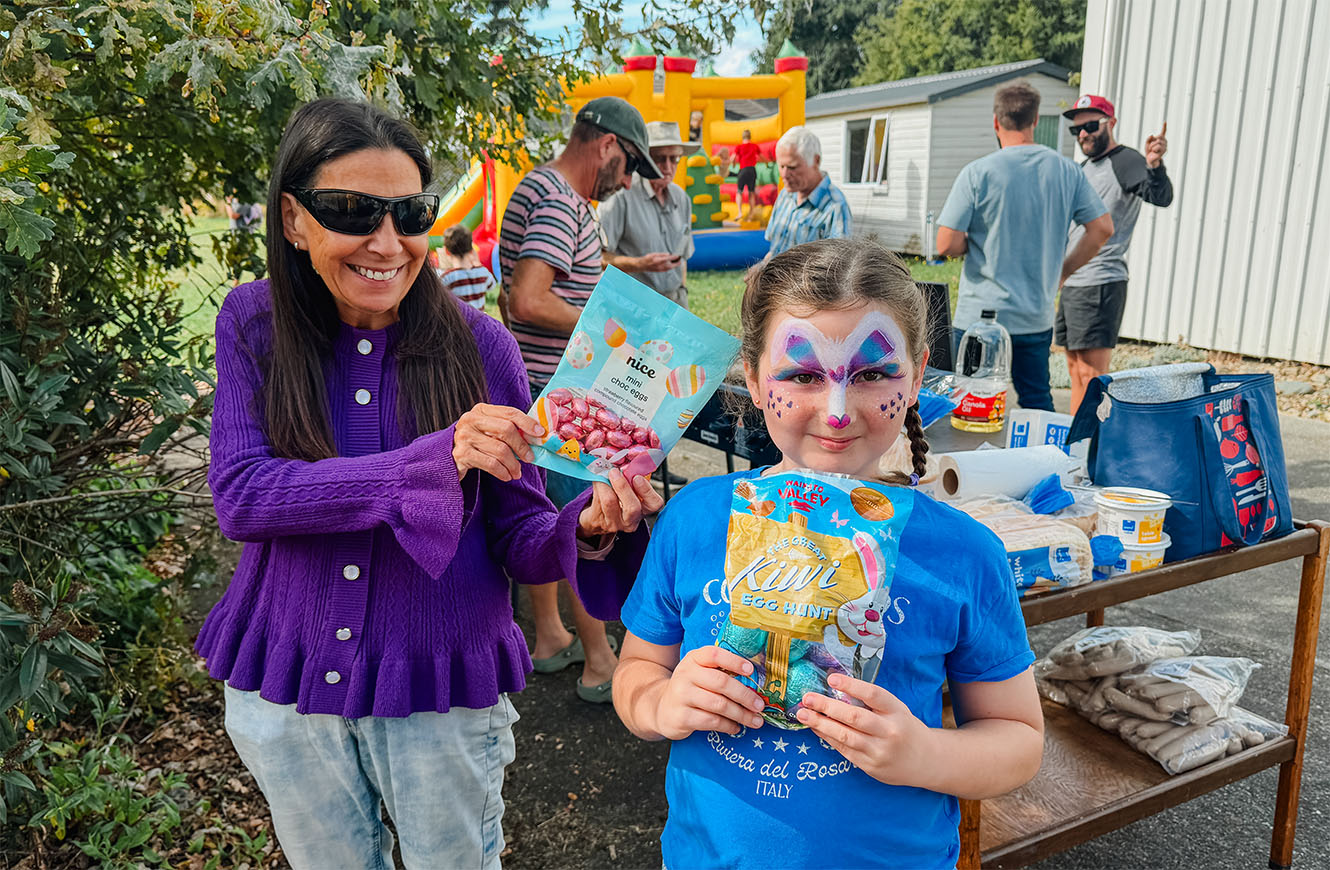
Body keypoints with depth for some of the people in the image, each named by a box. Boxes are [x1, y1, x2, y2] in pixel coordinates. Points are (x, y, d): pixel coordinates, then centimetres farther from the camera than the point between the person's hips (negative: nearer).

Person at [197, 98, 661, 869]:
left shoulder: (478, 344, -12)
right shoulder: (255, 327, -8)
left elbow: (516, 540, -9)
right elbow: (240, 496, -22)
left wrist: (586, 531, -33)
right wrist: (434, 461, -34)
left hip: (443, 691, -1)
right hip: (284, 688, 2)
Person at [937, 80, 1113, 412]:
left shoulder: (977, 173, -11)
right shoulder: (1066, 170, 2)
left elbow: (947, 245, -14)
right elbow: (1103, 228, 5)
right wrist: (1062, 270, 14)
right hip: (1037, 318, 4)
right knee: (1038, 407, 16)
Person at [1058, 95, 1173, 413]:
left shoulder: (1125, 161, -9)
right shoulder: (1085, 168, 19)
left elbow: (1161, 197, -27)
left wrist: (1154, 165, -44)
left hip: (1101, 283, -9)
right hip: (1070, 283, 10)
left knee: (1092, 373, -11)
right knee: (1075, 369, 14)